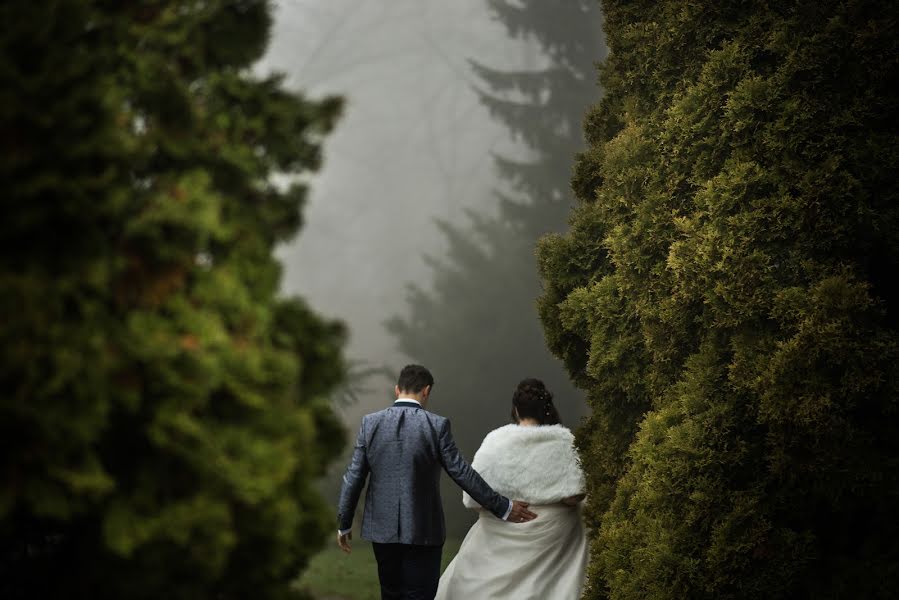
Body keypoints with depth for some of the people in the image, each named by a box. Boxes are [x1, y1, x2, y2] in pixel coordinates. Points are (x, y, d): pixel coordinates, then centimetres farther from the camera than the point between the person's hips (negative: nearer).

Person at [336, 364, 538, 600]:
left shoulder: (371, 423, -1)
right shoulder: (436, 425, -10)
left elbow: (354, 477, 0)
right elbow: (462, 474, -9)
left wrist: (344, 524, 11)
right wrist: (502, 508, 0)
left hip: (382, 528, 3)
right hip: (423, 529, -3)